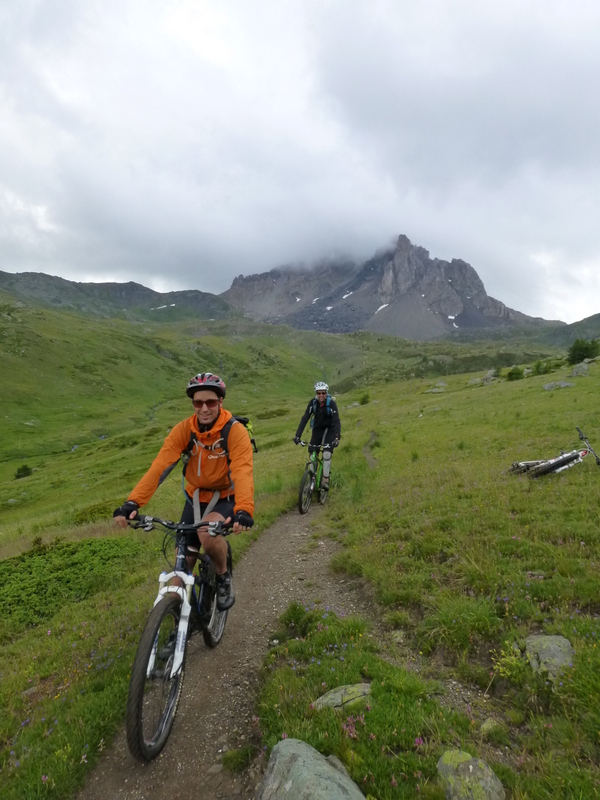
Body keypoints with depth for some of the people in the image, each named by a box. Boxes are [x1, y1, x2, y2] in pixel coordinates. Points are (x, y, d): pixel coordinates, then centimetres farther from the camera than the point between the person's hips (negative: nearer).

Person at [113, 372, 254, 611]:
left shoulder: (235, 431, -22)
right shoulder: (183, 429, -14)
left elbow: (243, 472, -35)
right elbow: (159, 466, -24)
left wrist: (244, 510, -53)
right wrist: (132, 503, -37)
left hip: (226, 498, -3)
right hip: (195, 497, 4)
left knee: (208, 532, -33)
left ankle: (223, 576, -3)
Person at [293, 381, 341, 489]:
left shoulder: (331, 403, -24)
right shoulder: (312, 403, -17)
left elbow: (337, 421, -31)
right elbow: (304, 419, -21)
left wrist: (337, 437, -46)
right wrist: (297, 435, -30)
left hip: (330, 429, -3)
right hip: (317, 428, 3)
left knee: (327, 453, -20)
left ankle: (325, 479, -9)